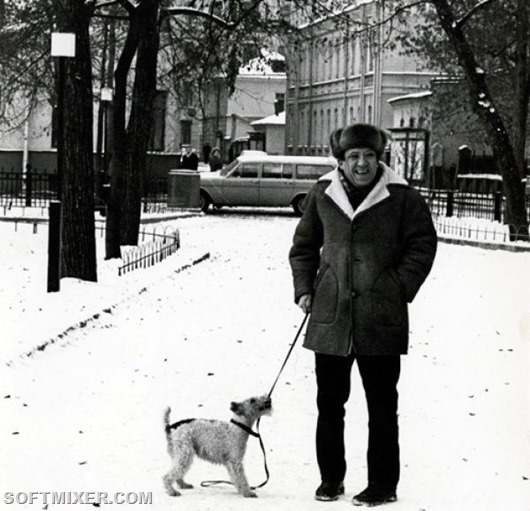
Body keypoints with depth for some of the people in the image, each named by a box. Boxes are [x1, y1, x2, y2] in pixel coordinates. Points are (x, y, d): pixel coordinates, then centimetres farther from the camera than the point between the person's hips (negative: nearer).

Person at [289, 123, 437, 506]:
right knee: (329, 402, 11)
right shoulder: (322, 194, 5)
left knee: (382, 406, 5)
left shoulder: (402, 198, -4)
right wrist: (304, 288, 6)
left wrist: (398, 291, -5)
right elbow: (304, 244, 16)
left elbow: (423, 245, 2)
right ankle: (331, 478, 24)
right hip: (330, 317, 3)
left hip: (381, 320, -3)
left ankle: (384, 485, 13)